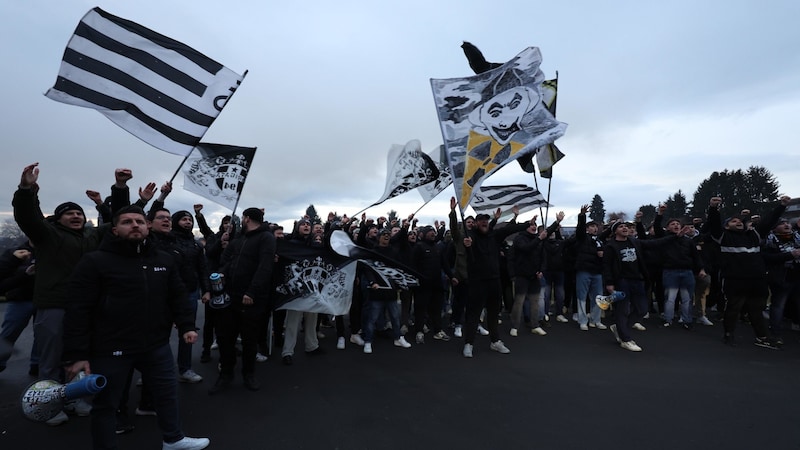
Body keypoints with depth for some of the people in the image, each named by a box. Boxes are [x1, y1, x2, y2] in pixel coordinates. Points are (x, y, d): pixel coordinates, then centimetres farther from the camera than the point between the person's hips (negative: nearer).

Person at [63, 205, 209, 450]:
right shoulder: (94, 261, -9)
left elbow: (178, 296, 11)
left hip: (157, 345, 5)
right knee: (105, 404, 13)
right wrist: (76, 354, -13)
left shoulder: (165, 260, 5)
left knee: (168, 393, 17)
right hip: (110, 350, -4)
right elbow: (78, 310, -11)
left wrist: (186, 326, 2)